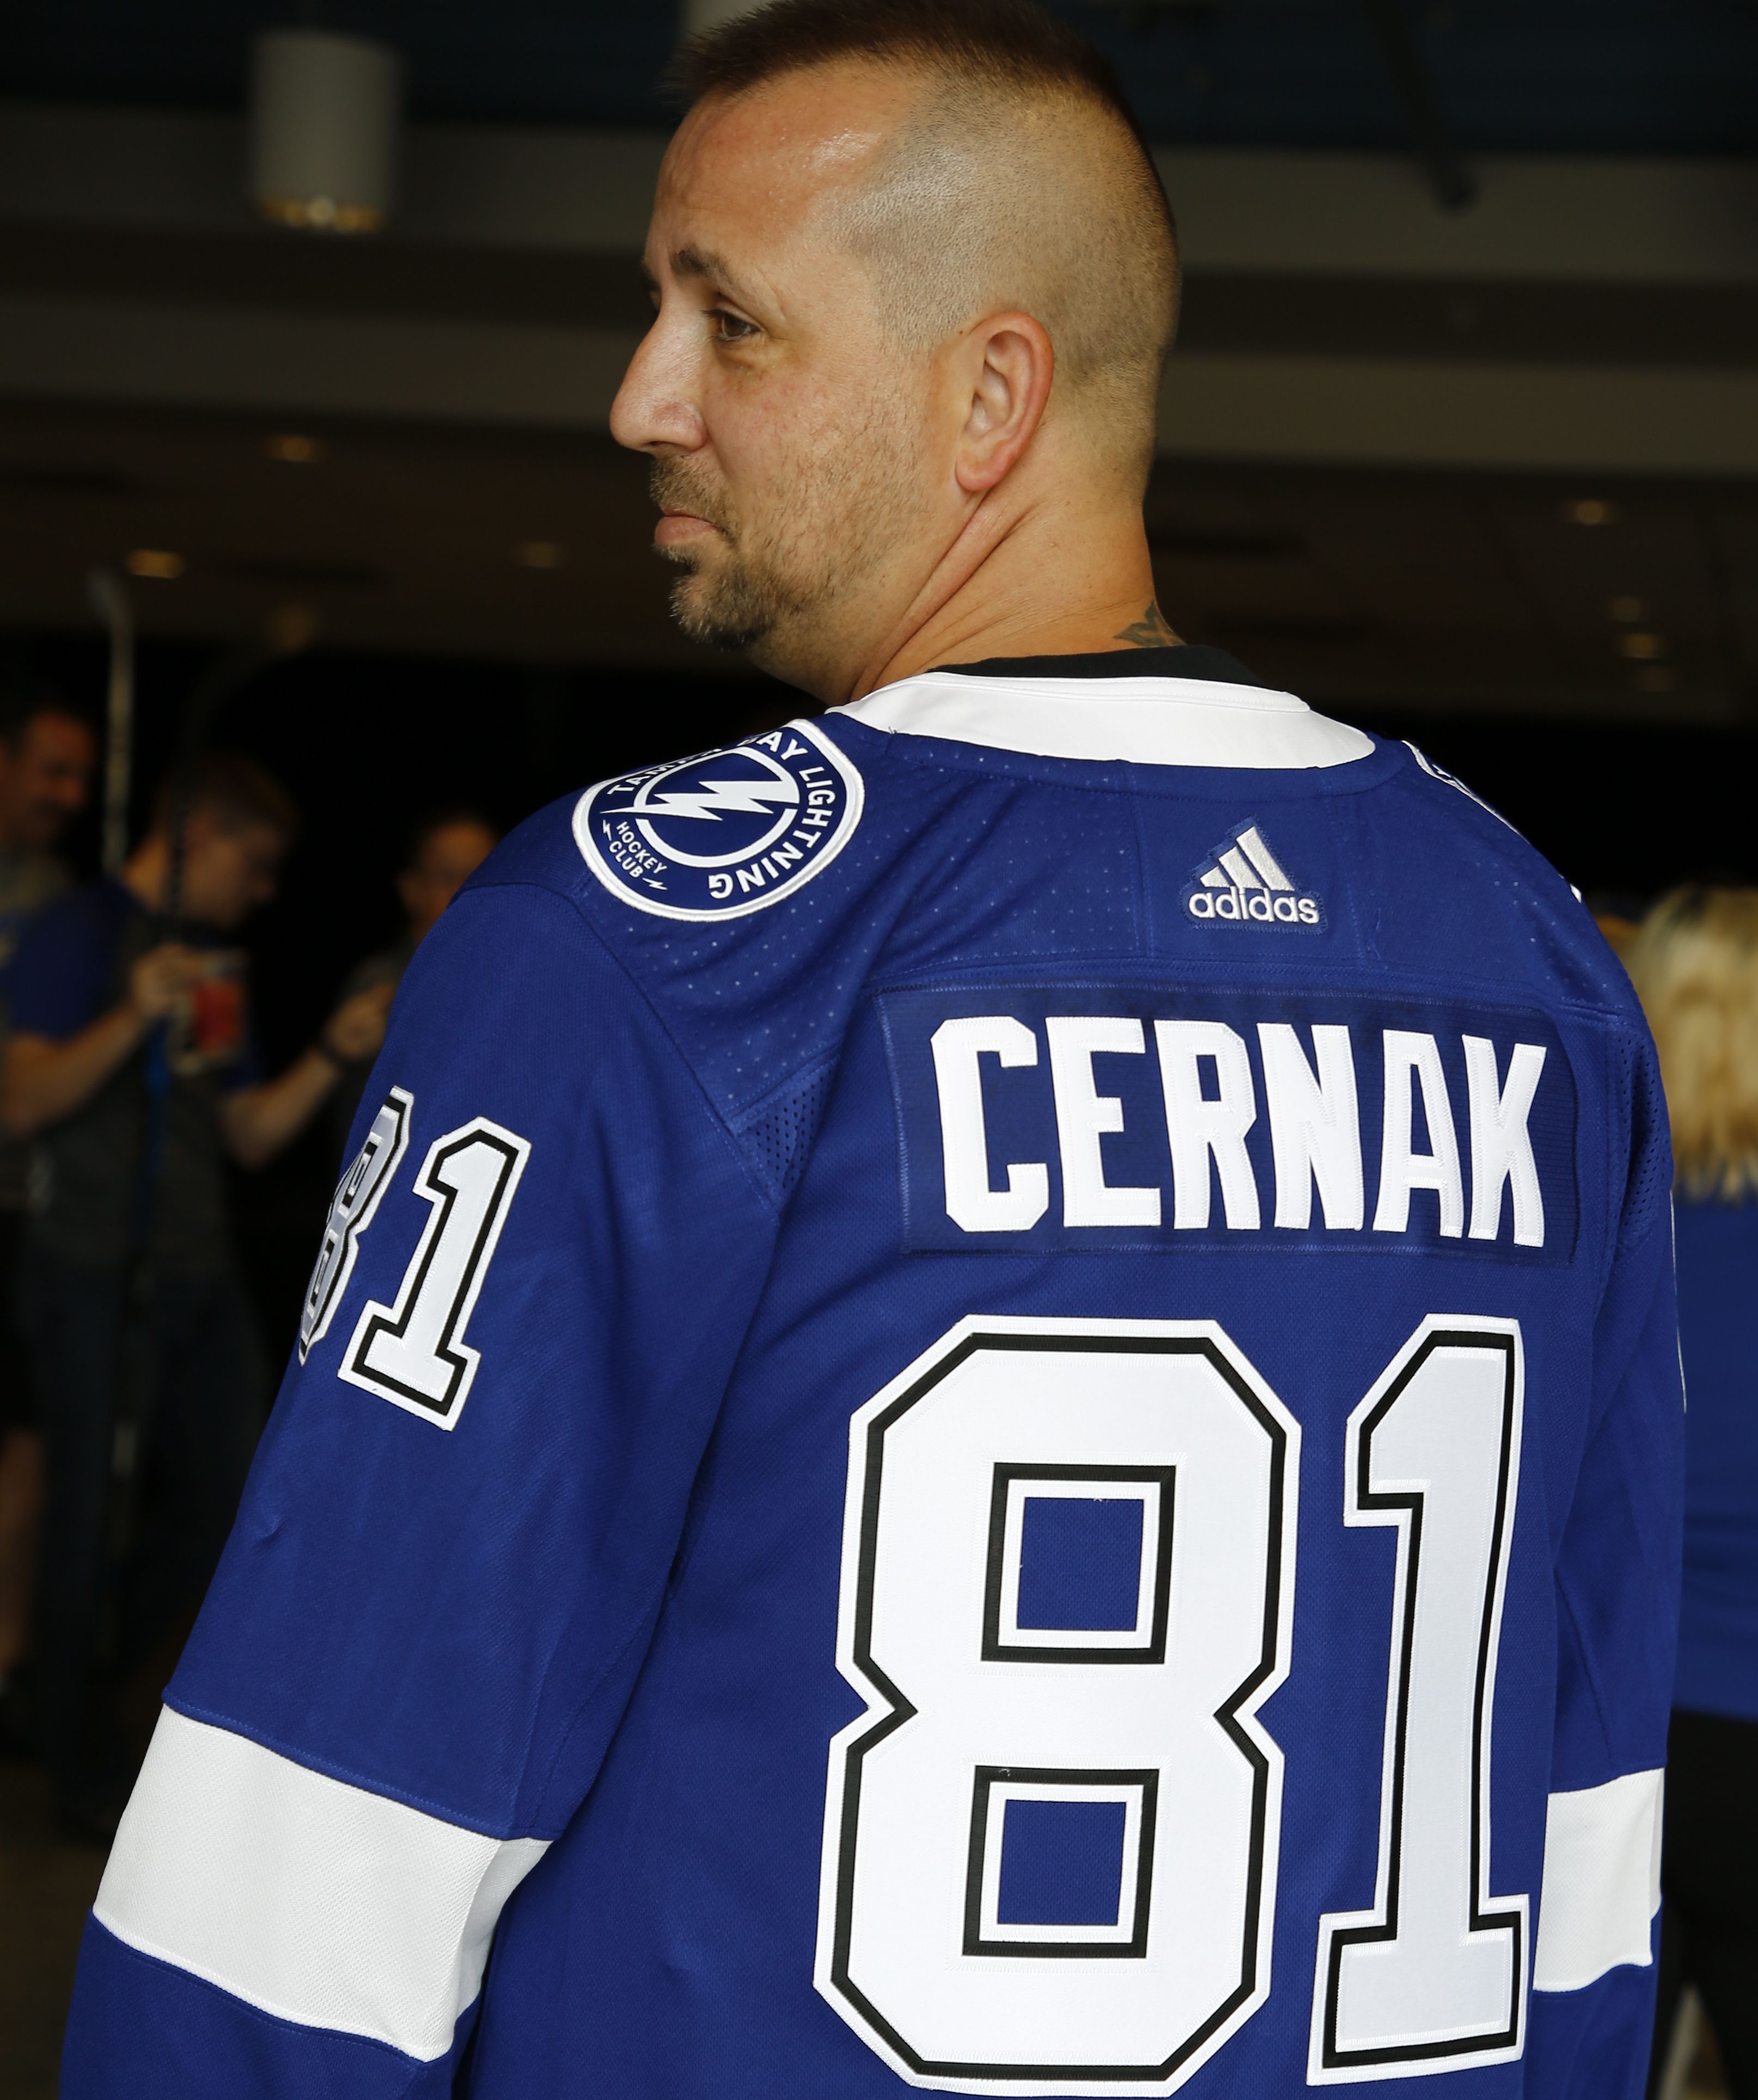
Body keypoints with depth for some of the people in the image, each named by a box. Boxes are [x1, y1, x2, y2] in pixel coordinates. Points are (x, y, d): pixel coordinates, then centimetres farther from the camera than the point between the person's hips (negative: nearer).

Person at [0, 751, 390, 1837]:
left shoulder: (216, 963, 17)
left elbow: (250, 1136, 17)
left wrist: (336, 1052, 6)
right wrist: (135, 1016, -26)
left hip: (199, 1278, 8)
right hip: (97, 1274, -7)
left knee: (220, 1502, 9)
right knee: (92, 1518, -1)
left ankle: (126, 1702, 27)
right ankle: (89, 1777, 9)